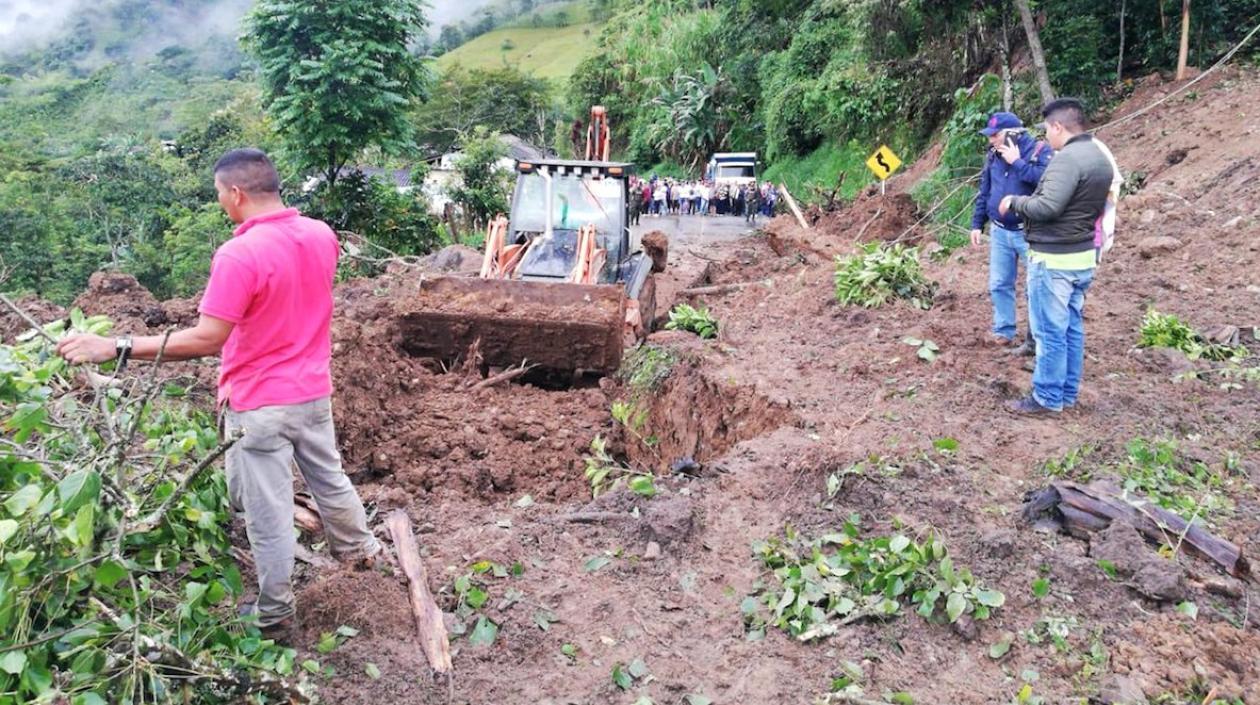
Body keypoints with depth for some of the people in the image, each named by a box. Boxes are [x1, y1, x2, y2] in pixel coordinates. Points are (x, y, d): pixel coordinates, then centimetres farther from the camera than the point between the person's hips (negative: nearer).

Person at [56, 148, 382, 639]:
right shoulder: (321, 235, -1)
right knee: (329, 477, 27)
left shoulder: (239, 254, -24)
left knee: (268, 511, 7)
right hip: (312, 391, 7)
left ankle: (274, 616, 21)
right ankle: (359, 548, 47)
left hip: (260, 404, -7)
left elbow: (206, 339, -27)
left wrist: (115, 348, -23)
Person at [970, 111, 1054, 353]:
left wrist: (1017, 162, -24)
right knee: (999, 284, 11)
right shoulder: (994, 155, 7)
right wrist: (977, 224, 12)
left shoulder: (1040, 151, -12)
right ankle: (1004, 331, 24)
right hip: (999, 232, 6)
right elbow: (984, 191, 14)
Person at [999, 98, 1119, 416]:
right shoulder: (1101, 157, 12)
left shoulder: (1068, 158, -19)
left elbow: (1047, 207, -26)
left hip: (1054, 259, -10)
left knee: (1049, 331, -2)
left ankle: (1048, 398, 5)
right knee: (1072, 328, 15)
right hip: (1083, 256, 10)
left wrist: (1014, 202, -8)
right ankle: (1068, 393, 23)